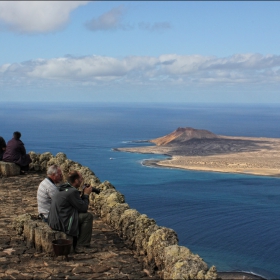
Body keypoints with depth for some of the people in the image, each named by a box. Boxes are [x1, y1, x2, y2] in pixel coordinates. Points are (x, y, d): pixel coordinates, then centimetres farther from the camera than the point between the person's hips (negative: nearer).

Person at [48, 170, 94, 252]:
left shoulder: (63, 189, 14)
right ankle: (80, 247, 0)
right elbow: (83, 208, -10)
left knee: (81, 215, 25)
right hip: (62, 224, -10)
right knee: (88, 216, -4)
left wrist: (83, 194, 15)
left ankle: (75, 243, 29)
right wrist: (86, 194, 2)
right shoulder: (73, 191, -16)